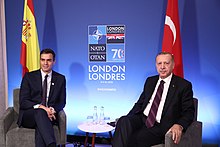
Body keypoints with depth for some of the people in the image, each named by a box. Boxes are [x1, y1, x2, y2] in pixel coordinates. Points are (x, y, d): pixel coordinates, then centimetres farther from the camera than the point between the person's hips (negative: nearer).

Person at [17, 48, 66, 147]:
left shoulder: (60, 79, 9)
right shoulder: (29, 77, 4)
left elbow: (62, 102, 7)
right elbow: (23, 102, -3)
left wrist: (52, 109, -17)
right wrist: (41, 107, -21)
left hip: (49, 116, 1)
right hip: (29, 116, 0)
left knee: (40, 127, -35)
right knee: (39, 112, -36)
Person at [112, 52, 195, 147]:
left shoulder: (184, 85, 3)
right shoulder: (150, 81, 18)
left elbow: (189, 111, 0)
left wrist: (179, 125, -21)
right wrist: (127, 119, 2)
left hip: (160, 126, -4)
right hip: (141, 119, 5)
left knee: (133, 139, -30)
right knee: (123, 121, -28)